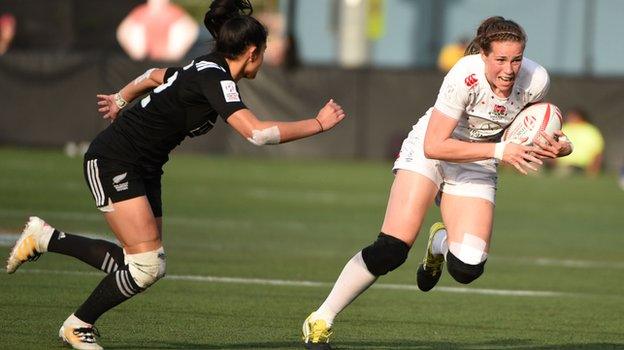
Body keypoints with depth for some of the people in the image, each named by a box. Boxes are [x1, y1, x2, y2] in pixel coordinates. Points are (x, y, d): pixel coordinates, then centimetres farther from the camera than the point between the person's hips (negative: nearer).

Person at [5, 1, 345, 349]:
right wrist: (319, 124, -24)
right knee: (146, 266, -13)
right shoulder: (215, 78, -21)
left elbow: (156, 75, 25)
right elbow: (257, 132, -32)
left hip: (144, 169, 10)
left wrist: (121, 99, 44)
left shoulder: (206, 69, 7)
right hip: (113, 162, -10)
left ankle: (45, 238, 20)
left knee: (148, 264, 5)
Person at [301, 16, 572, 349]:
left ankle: (441, 244, 24)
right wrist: (500, 151, -34)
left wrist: (554, 146, -16)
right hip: (427, 154, -4)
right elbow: (434, 146, -31)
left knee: (467, 269, -14)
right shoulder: (465, 77, -31)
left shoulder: (535, 80, -18)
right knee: (391, 250, -19)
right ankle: (320, 320, -5)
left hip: (477, 167, 4)